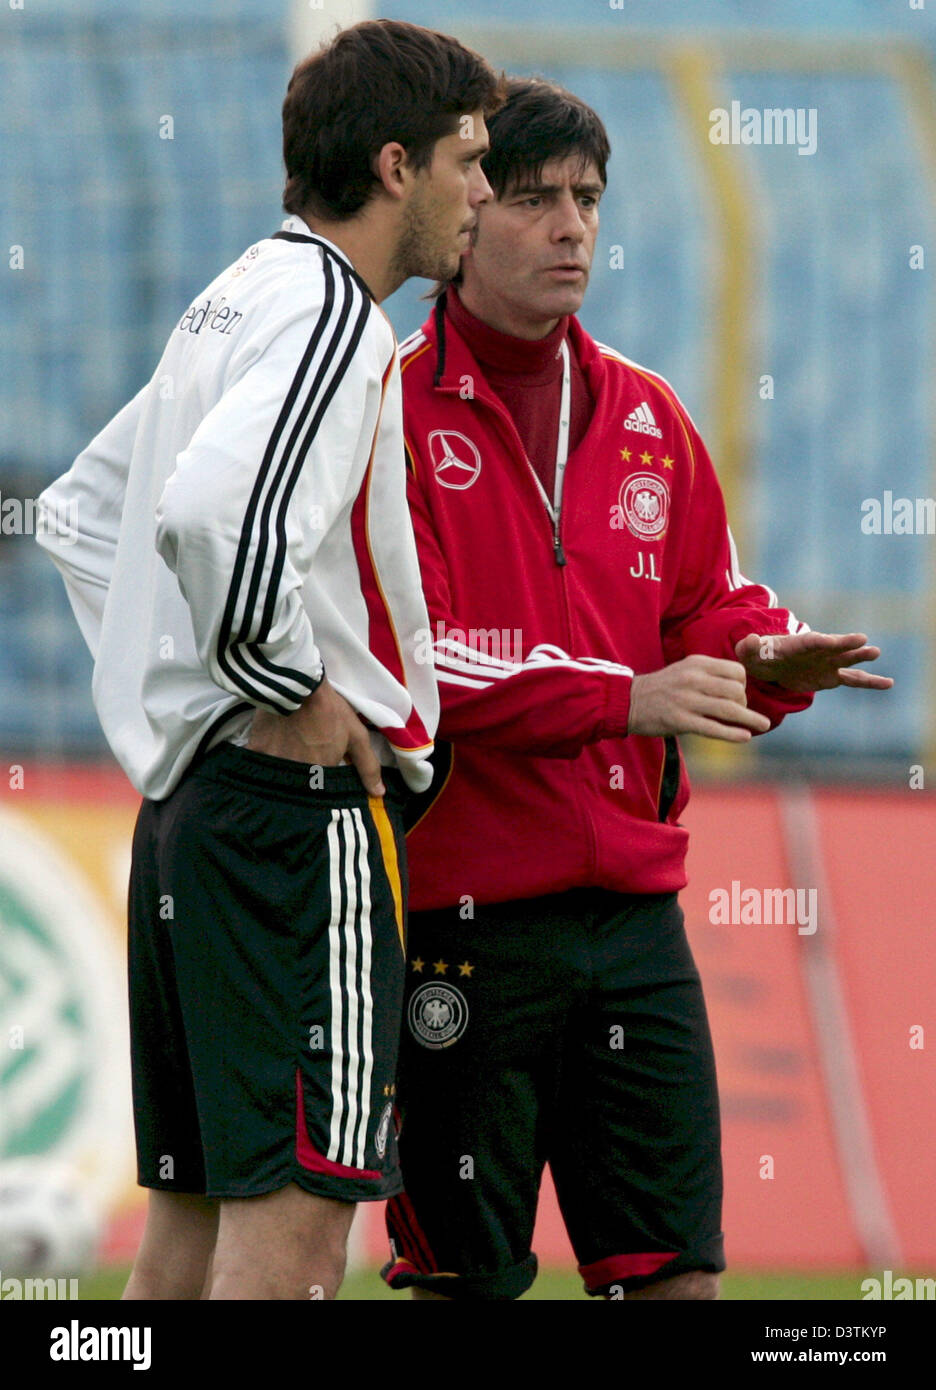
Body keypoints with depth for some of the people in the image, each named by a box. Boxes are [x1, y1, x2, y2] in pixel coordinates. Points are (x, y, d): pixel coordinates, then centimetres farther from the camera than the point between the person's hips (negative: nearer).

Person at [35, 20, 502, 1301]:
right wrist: (293, 692, -18)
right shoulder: (331, 314, -13)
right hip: (301, 806, -10)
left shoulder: (233, 304, 17)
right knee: (292, 1203, -11)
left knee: (197, 1198, 10)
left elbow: (82, 509, 28)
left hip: (186, 796, 10)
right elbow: (215, 513, -30)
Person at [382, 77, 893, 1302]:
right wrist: (624, 698, -22)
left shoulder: (645, 418, 14)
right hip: (459, 912, -5)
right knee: (464, 1278, 0)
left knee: (676, 1264, 3)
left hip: (632, 909, 5)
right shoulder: (391, 414, -5)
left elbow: (709, 605, 19)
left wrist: (767, 661, -5)